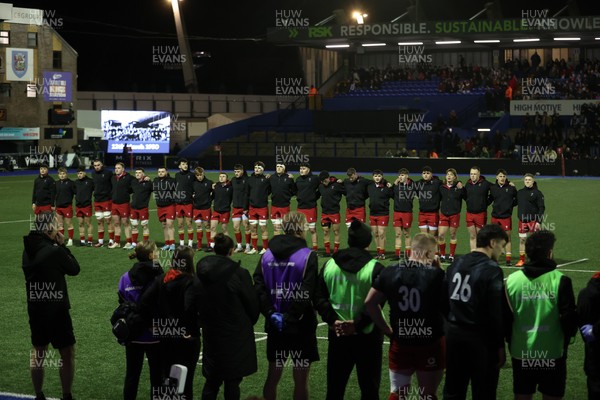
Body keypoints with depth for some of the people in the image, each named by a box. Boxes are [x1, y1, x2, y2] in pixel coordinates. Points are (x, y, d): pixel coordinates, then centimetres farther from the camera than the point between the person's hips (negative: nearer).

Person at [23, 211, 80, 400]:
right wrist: (63, 245, -1)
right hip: (56, 309, -7)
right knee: (67, 353, 6)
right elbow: (74, 269, -7)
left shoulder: (29, 249, -1)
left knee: (38, 352, 17)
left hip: (35, 308, 7)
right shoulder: (55, 251, -20)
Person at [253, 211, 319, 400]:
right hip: (301, 327, -4)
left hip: (275, 327, 5)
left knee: (273, 376, 14)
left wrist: (271, 314, -7)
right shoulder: (308, 256, -12)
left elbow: (258, 288, -6)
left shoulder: (267, 255, 3)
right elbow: (306, 294, -19)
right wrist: (290, 318, -13)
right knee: (301, 380, 3)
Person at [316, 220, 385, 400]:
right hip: (367, 336, -4)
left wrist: (333, 320, -8)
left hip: (338, 334, 4)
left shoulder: (330, 265, 4)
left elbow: (319, 298, -1)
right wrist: (358, 323, -18)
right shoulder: (375, 268, -10)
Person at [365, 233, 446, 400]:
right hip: (431, 344, -3)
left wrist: (386, 329, 11)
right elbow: (447, 307, -5)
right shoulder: (436, 274, -14)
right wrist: (439, 271, -1)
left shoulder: (390, 272, -1)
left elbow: (370, 302, 4)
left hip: (400, 343, 3)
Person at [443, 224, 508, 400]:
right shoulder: (492, 270, -14)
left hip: (453, 333, 6)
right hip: (480, 338, -6)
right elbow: (496, 313, -15)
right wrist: (500, 345, -8)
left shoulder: (456, 263, 6)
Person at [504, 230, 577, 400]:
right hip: (553, 352, -2)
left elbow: (505, 318, 1)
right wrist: (567, 337, 10)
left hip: (521, 352, 2)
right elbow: (569, 317, -10)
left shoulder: (512, 280, -5)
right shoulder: (560, 281, -13)